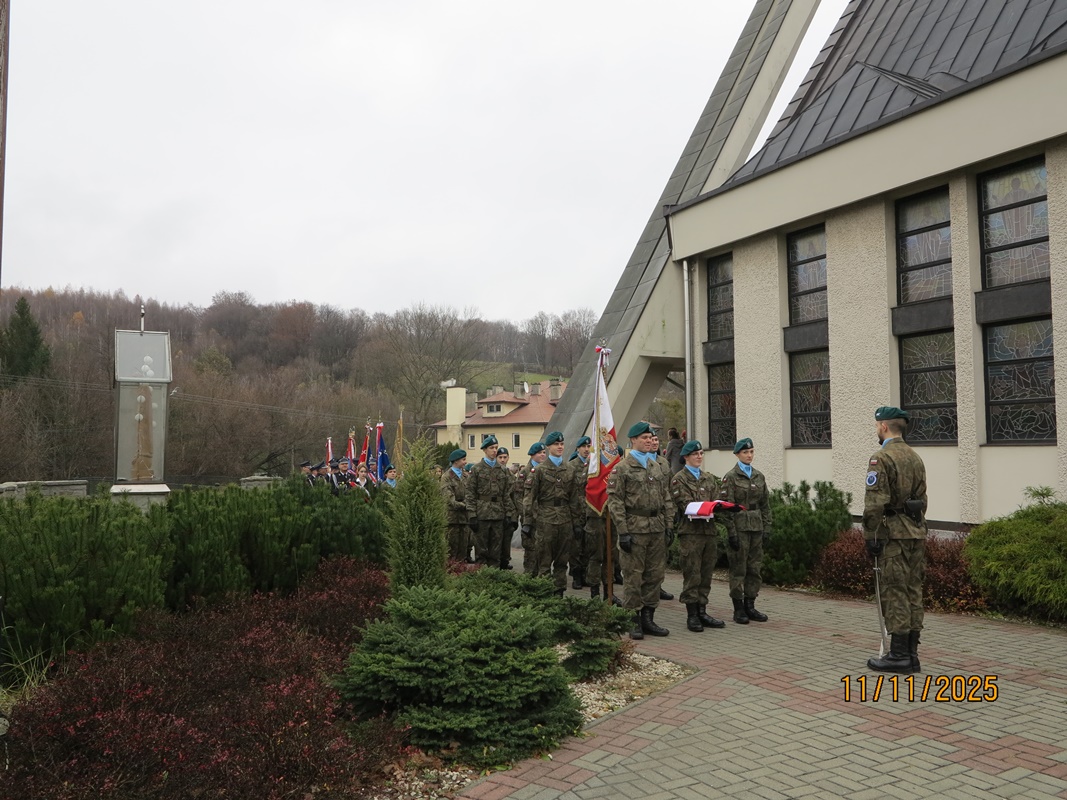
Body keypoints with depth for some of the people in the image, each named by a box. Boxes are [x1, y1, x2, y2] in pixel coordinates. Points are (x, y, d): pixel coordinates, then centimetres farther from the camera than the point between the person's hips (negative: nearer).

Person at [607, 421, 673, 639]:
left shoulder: (657, 467, 14)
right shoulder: (622, 468, -5)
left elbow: (666, 499, 17)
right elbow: (615, 502, -10)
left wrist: (669, 525, 10)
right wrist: (623, 532, -14)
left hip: (657, 529, 6)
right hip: (635, 529, -6)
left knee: (655, 574, 9)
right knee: (633, 576, -1)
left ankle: (648, 618, 20)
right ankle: (633, 621, 9)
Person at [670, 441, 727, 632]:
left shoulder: (709, 478, 18)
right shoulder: (679, 479, -1)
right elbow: (686, 505, -12)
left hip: (710, 530, 6)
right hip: (691, 531, -6)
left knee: (706, 574, 9)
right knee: (692, 575, -3)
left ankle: (702, 612, 17)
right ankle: (692, 615, 5)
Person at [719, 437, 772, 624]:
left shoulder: (759, 476, 11)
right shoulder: (730, 477, -5)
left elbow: (765, 505, 13)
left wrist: (766, 528, 7)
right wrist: (731, 532, -14)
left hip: (756, 527, 5)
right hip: (739, 527, -5)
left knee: (755, 568, 8)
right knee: (738, 569, 0)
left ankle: (750, 606, 19)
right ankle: (738, 609, 8)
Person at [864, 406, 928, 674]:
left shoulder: (881, 458, -13)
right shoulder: (915, 457, 14)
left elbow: (875, 503, -18)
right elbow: (921, 498, 18)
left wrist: (870, 536, -13)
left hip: (893, 533, -8)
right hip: (916, 531, 8)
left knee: (895, 593, -4)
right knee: (913, 591, 9)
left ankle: (899, 655, 0)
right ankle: (911, 653, 14)